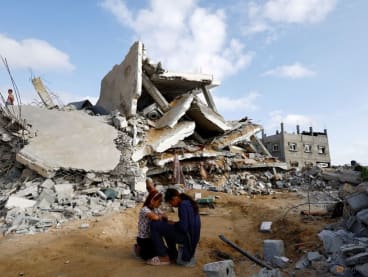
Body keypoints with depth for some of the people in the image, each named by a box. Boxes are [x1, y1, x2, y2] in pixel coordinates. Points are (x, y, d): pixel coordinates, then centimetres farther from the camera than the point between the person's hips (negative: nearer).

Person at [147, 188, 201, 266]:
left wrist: (173, 224, -5)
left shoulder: (183, 205, -18)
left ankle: (164, 257, -3)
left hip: (186, 237, -10)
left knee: (154, 225, -11)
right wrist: (174, 223, 11)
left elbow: (183, 227, -23)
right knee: (167, 228, 32)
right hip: (192, 237, 10)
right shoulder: (189, 202, 12)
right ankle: (173, 255, 27)